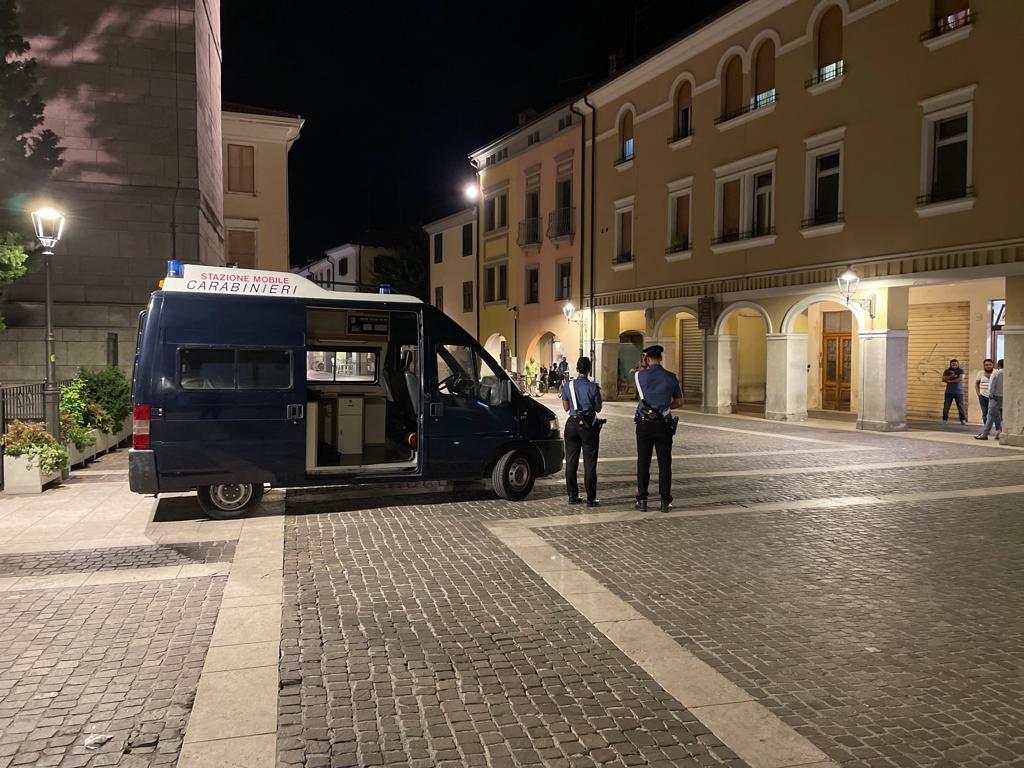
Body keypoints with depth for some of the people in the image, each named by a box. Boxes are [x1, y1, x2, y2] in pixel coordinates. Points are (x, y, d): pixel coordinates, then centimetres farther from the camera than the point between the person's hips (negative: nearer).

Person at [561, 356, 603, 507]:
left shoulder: (568, 385, -2)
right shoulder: (593, 387, -11)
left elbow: (566, 407, 6)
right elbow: (598, 408, -2)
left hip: (572, 425, 3)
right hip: (589, 426, -3)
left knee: (571, 461, 12)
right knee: (589, 463, 2)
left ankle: (572, 496, 16)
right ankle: (591, 499, 3)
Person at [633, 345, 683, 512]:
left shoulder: (640, 375, -5)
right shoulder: (671, 378, 0)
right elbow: (679, 402, 10)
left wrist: (642, 367, 30)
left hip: (644, 424, 0)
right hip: (664, 425, 1)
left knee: (643, 463, 6)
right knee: (664, 463, 5)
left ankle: (642, 500, 8)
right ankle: (665, 501, 6)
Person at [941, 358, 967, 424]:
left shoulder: (961, 371, 2)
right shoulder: (947, 371, 11)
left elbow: (961, 378, -13)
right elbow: (943, 379, 0)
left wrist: (950, 381, -9)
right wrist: (950, 377, -17)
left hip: (959, 392, -2)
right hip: (949, 392, 2)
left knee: (960, 406, -2)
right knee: (946, 406, 0)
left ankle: (963, 419, 4)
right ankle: (945, 419, 6)